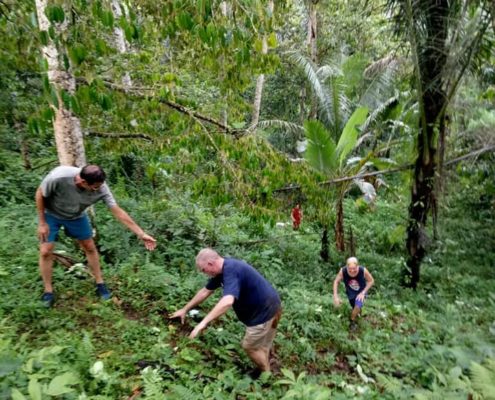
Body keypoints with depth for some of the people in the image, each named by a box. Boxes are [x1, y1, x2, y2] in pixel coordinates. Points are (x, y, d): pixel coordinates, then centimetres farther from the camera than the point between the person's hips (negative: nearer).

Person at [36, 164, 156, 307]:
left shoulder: (101, 188, -33)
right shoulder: (58, 177, -40)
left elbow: (118, 212, -25)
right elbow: (40, 195, -20)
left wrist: (141, 234, -25)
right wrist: (42, 223, -15)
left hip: (76, 216, 2)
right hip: (51, 214, -2)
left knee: (90, 247, 6)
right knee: (45, 252, -4)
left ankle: (100, 283, 23)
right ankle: (48, 291, 15)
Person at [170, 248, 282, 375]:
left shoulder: (231, 271, -29)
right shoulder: (223, 269, 3)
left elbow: (227, 301, -44)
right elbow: (205, 291, 13)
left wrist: (203, 322, -42)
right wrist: (185, 309, 18)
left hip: (265, 310, -9)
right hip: (265, 306, 9)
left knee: (250, 346, 6)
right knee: (260, 344, 24)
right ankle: (264, 371, 43)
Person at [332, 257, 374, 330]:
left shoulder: (363, 271, -37)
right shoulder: (343, 271, -34)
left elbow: (371, 281, -18)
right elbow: (336, 282, -16)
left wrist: (363, 292, -23)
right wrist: (336, 296, -20)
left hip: (361, 291, -1)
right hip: (350, 292, 2)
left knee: (358, 307, -24)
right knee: (355, 309, 19)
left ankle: (352, 321, 7)